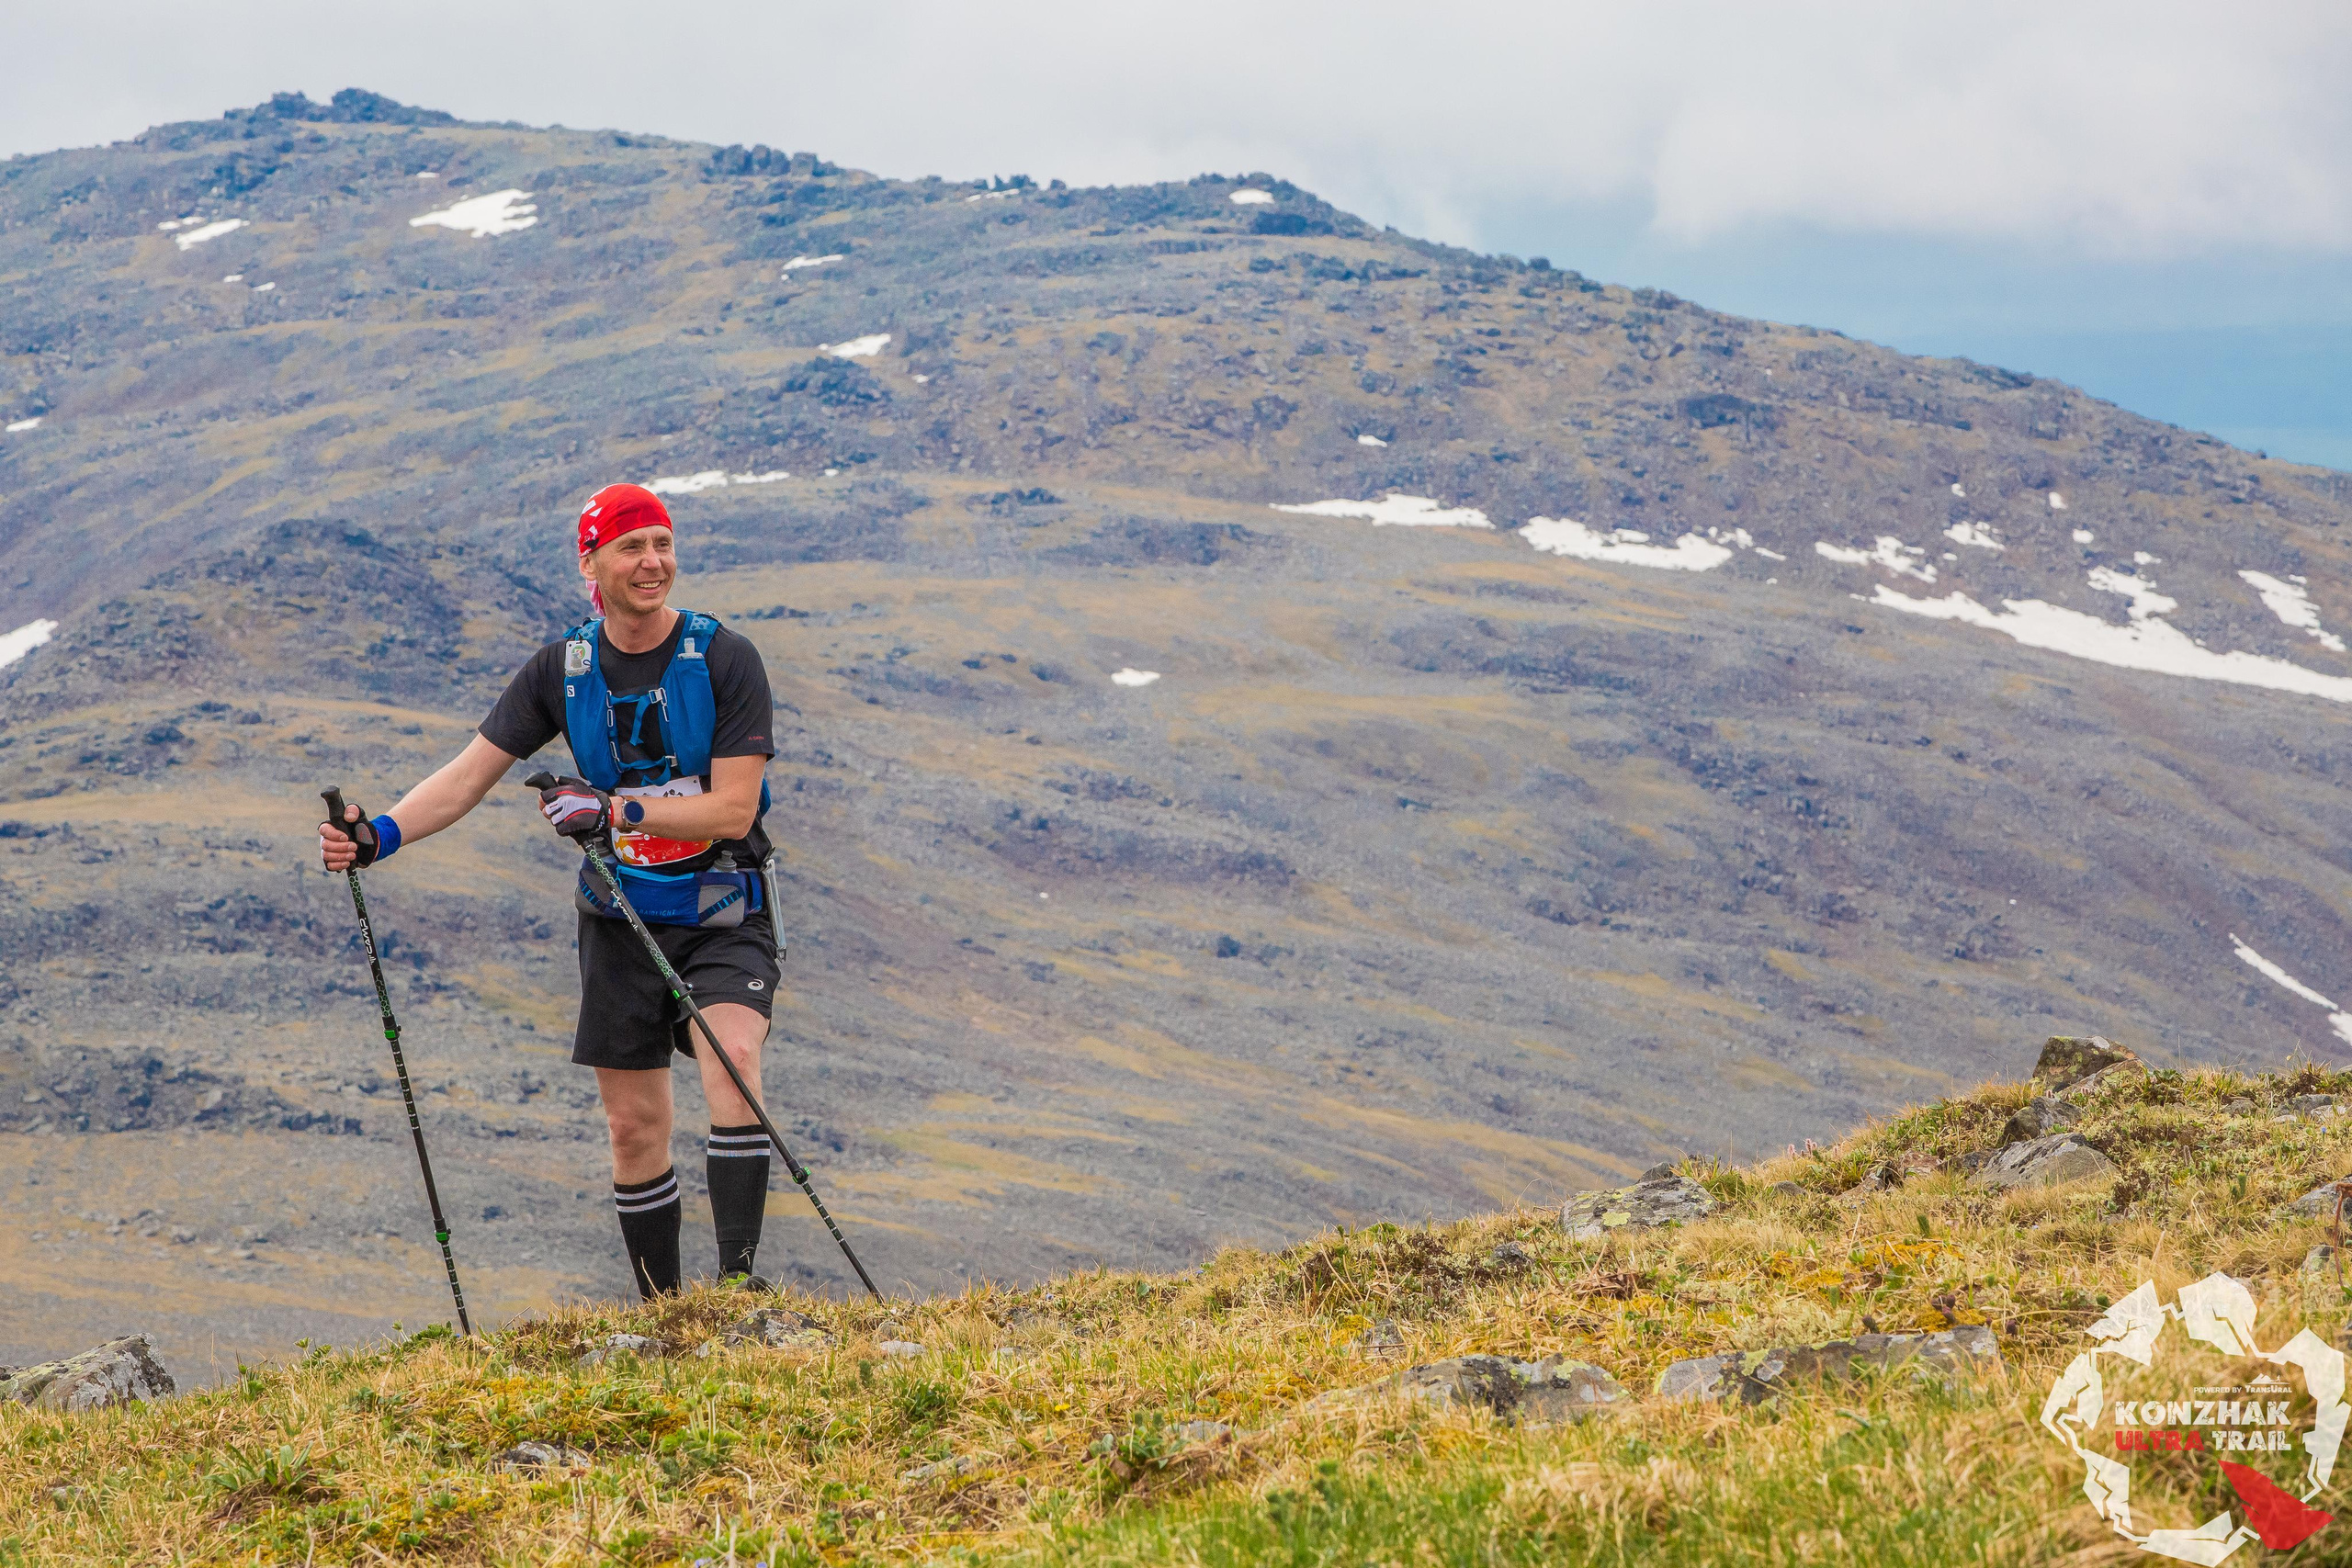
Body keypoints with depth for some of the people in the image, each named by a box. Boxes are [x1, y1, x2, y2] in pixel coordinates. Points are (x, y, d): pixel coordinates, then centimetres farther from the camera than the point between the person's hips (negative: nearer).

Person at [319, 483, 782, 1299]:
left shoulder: (724, 659, -13)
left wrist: (614, 811, -28)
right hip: (621, 920, 4)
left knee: (731, 1059, -29)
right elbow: (471, 773, -2)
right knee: (633, 1124, 4)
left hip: (723, 917, -4)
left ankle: (739, 1276, -28)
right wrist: (379, 834, -18)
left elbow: (733, 810, -17)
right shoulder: (563, 667, -2)